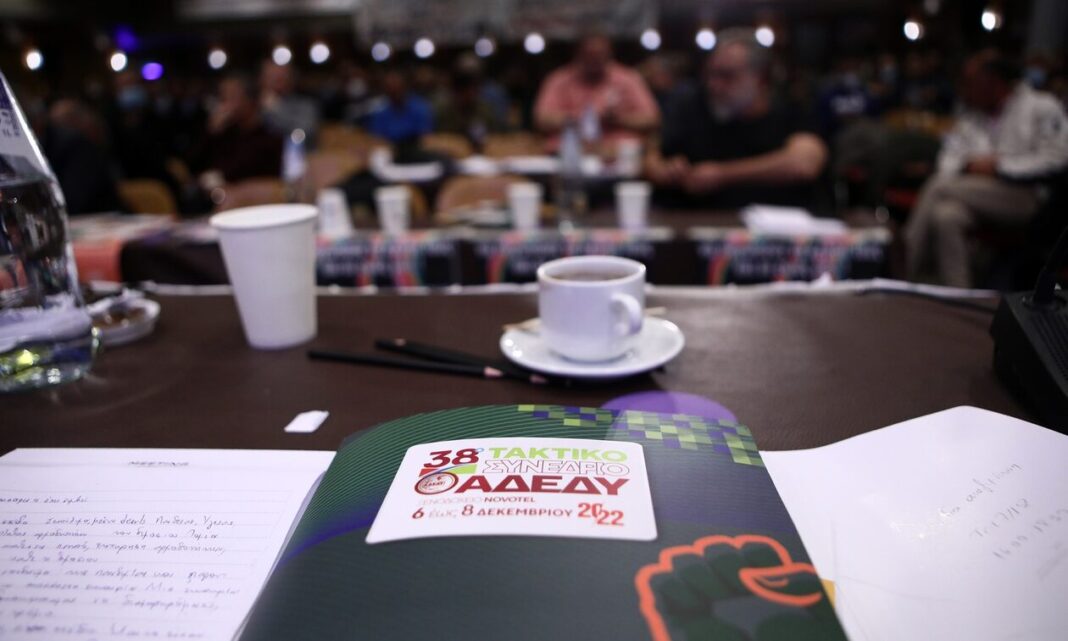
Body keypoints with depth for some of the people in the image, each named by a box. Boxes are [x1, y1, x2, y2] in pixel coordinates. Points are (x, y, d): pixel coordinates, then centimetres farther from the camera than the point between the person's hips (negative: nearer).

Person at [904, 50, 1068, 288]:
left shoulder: (1042, 107, 2)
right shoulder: (972, 114, 17)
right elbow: (951, 154, 13)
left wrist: (999, 165, -12)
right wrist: (967, 164, -9)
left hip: (1024, 196, -5)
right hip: (974, 193, 5)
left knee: (939, 187, -26)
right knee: (946, 214, -29)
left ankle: (906, 274, -25)